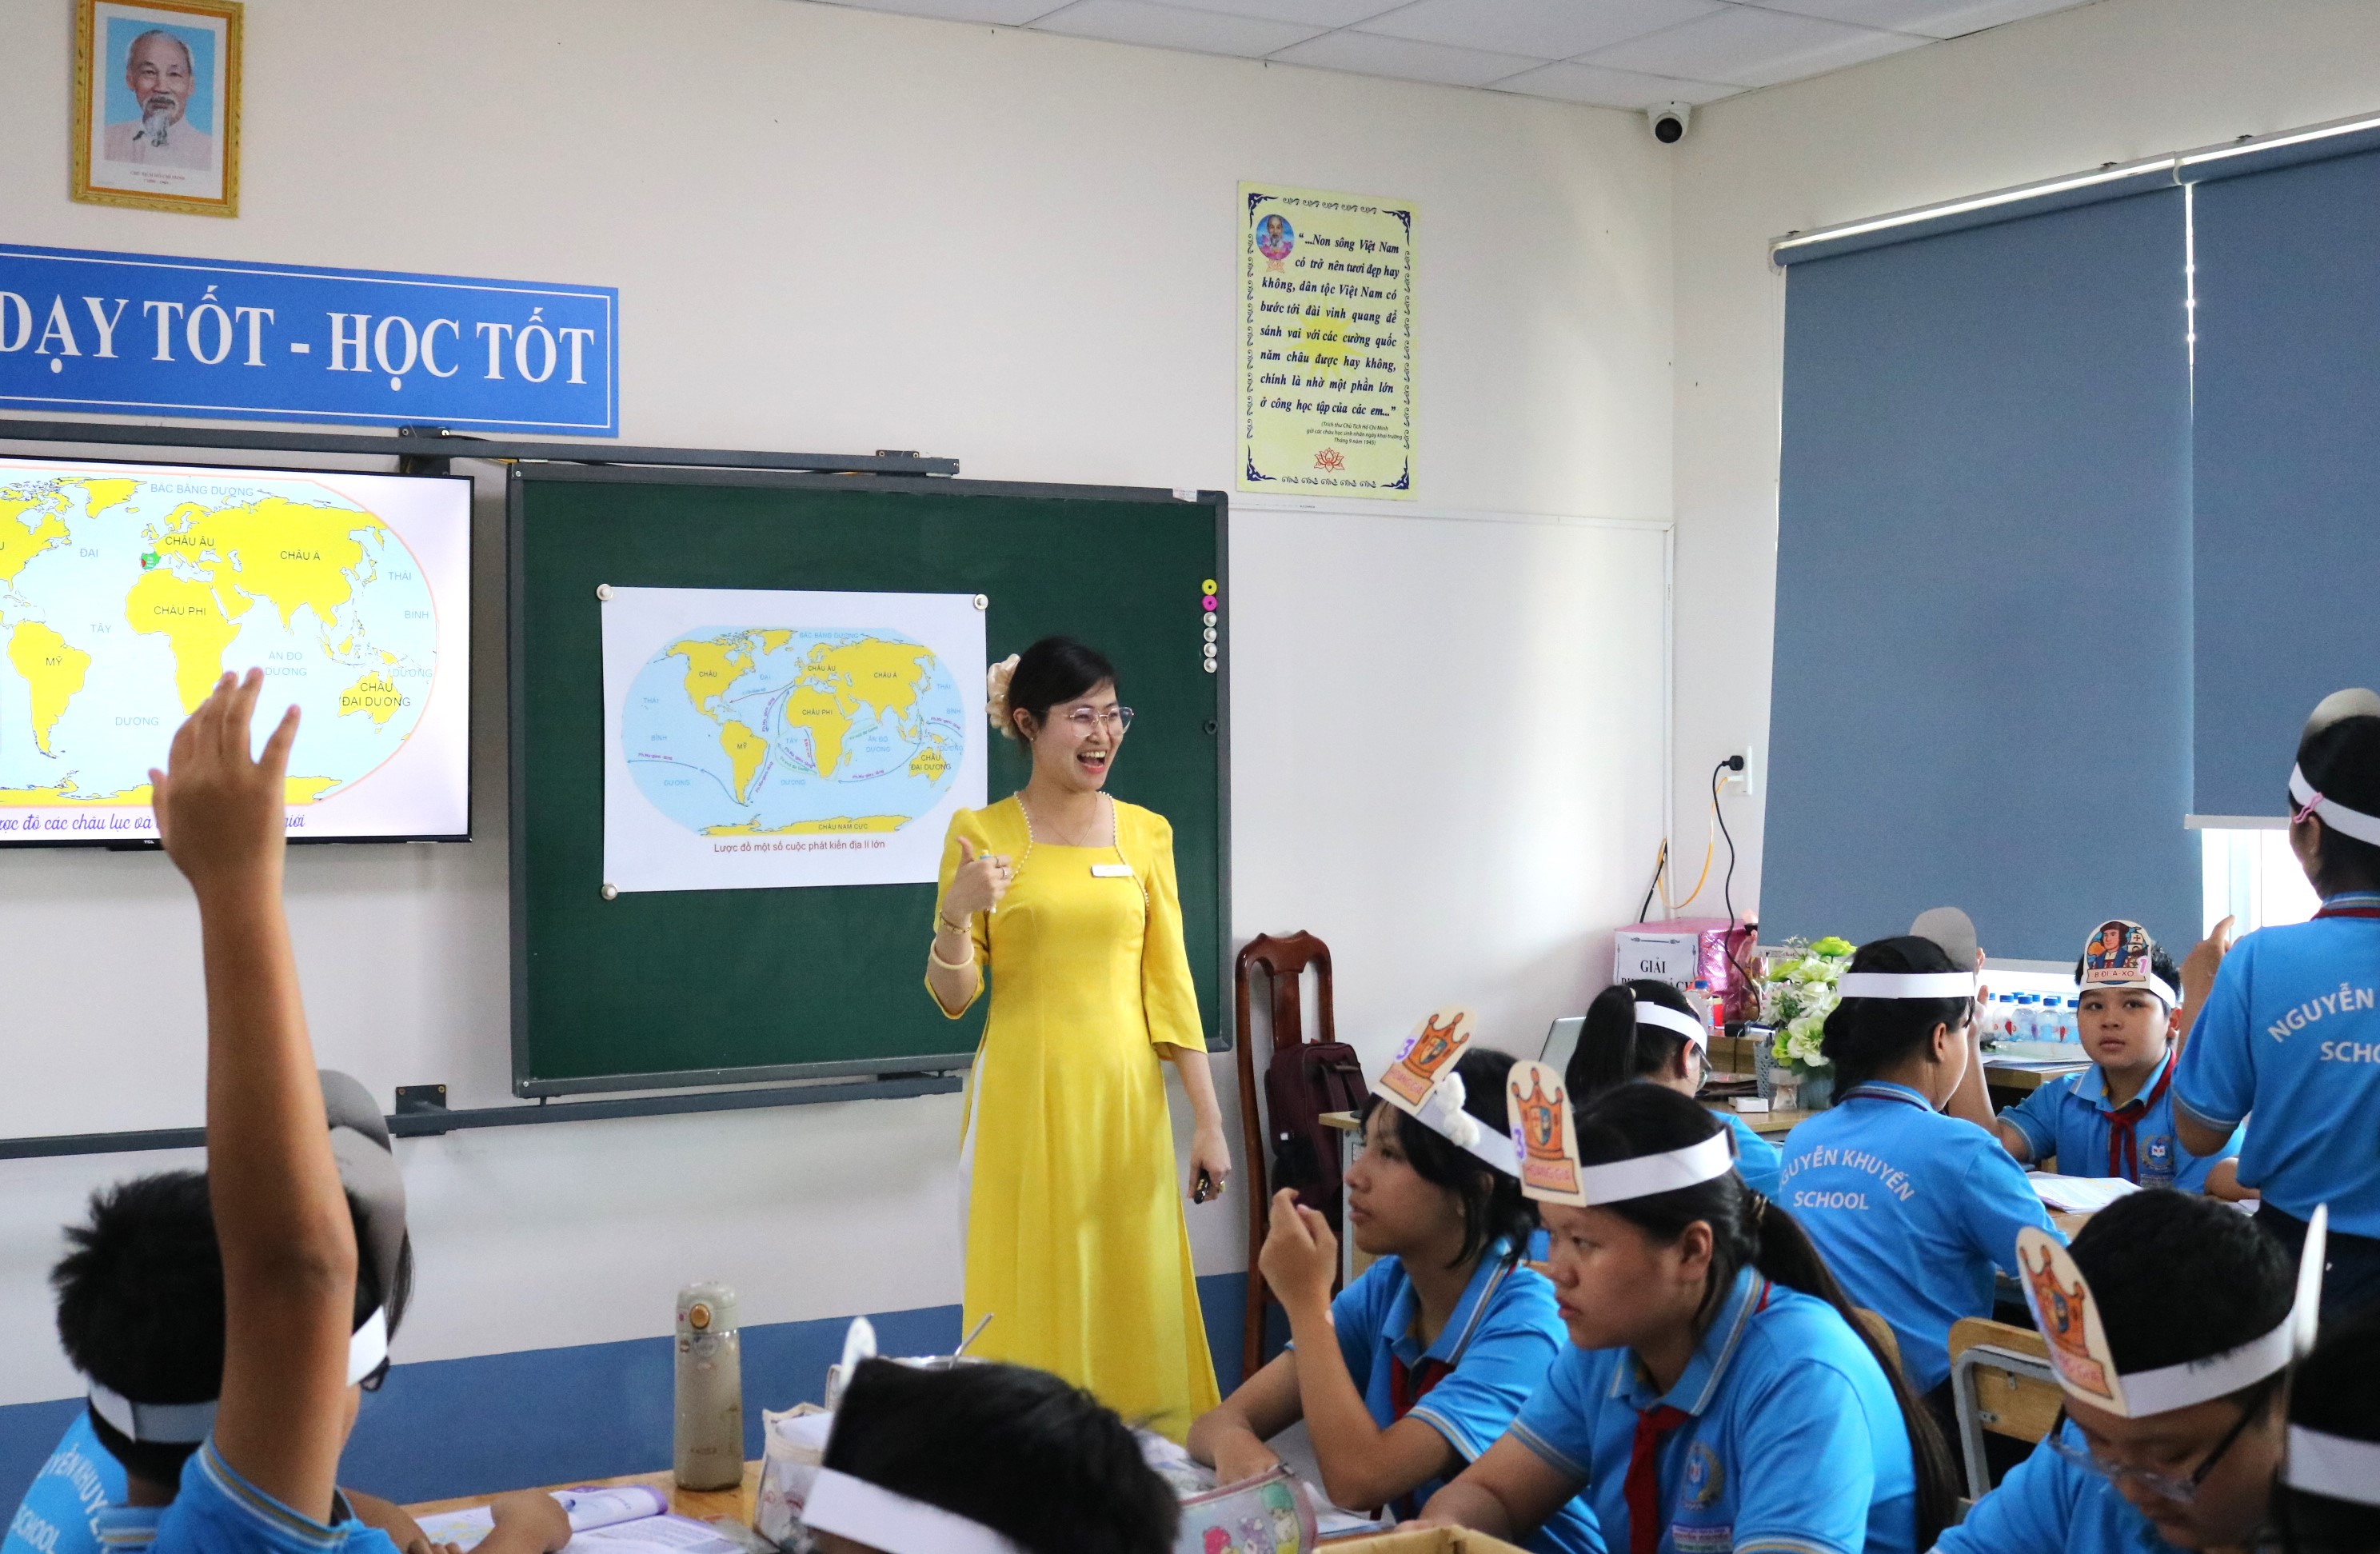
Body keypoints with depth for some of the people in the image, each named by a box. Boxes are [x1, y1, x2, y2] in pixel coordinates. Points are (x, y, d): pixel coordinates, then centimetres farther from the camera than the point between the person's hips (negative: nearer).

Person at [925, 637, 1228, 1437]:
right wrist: (956, 916, -19)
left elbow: (1170, 985, 7)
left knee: (1134, 1300, 5)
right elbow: (952, 998, 1)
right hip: (1023, 1097, -2)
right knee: (1033, 1302, 1)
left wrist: (1208, 1120, 2)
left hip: (1125, 1098, 2)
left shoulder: (1145, 832, 7)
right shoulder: (981, 834, 0)